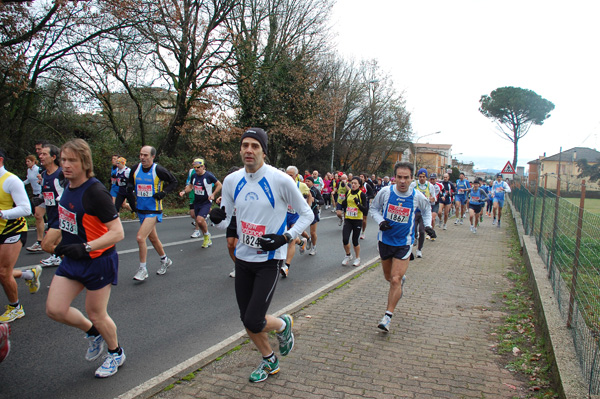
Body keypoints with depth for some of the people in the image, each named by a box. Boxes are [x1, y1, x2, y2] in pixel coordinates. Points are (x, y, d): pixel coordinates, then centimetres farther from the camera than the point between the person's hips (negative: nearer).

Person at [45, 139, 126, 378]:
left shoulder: (95, 192, -23)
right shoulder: (69, 186, 3)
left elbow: (117, 232, -26)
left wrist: (86, 248, -35)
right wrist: (66, 243, 18)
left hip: (98, 261, -7)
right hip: (72, 260, 8)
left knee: (96, 315, 6)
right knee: (54, 309, 3)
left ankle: (116, 354, 33)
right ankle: (92, 333, 31)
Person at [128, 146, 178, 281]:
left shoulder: (158, 170, -13)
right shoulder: (135, 169, 1)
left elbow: (174, 182, -1)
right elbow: (130, 182, 18)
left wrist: (163, 192, -15)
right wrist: (130, 188, -4)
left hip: (153, 210, -6)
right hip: (140, 209, 6)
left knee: (140, 238, -16)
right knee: (153, 238, 18)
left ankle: (143, 269, 0)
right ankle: (165, 260, 39)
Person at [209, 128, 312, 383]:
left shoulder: (280, 179, -14)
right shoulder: (232, 181, 0)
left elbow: (306, 214, -5)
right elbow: (225, 222, 7)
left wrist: (284, 238, -18)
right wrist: (217, 218, -17)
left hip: (270, 260, -5)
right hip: (243, 258, 5)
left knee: (254, 322, -11)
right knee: (247, 320, 13)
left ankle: (283, 324, 24)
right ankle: (269, 361, 39)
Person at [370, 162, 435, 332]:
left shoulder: (417, 196, -10)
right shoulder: (385, 191, -12)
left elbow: (426, 210, 13)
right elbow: (374, 208, 3)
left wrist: (428, 225, -3)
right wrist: (380, 221, -15)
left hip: (404, 243, -2)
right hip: (385, 240, 2)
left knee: (395, 280, -11)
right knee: (389, 277, 19)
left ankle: (388, 316, 1)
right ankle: (402, 278, 55)